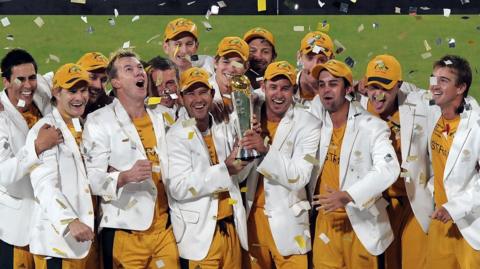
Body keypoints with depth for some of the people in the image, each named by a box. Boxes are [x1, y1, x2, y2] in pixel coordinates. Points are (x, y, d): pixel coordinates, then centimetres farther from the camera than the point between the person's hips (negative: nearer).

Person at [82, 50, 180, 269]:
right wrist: (124, 177, -29)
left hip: (164, 228, 5)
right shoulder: (99, 122, -5)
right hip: (125, 233, -5)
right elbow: (92, 179, -13)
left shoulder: (160, 119, 12)